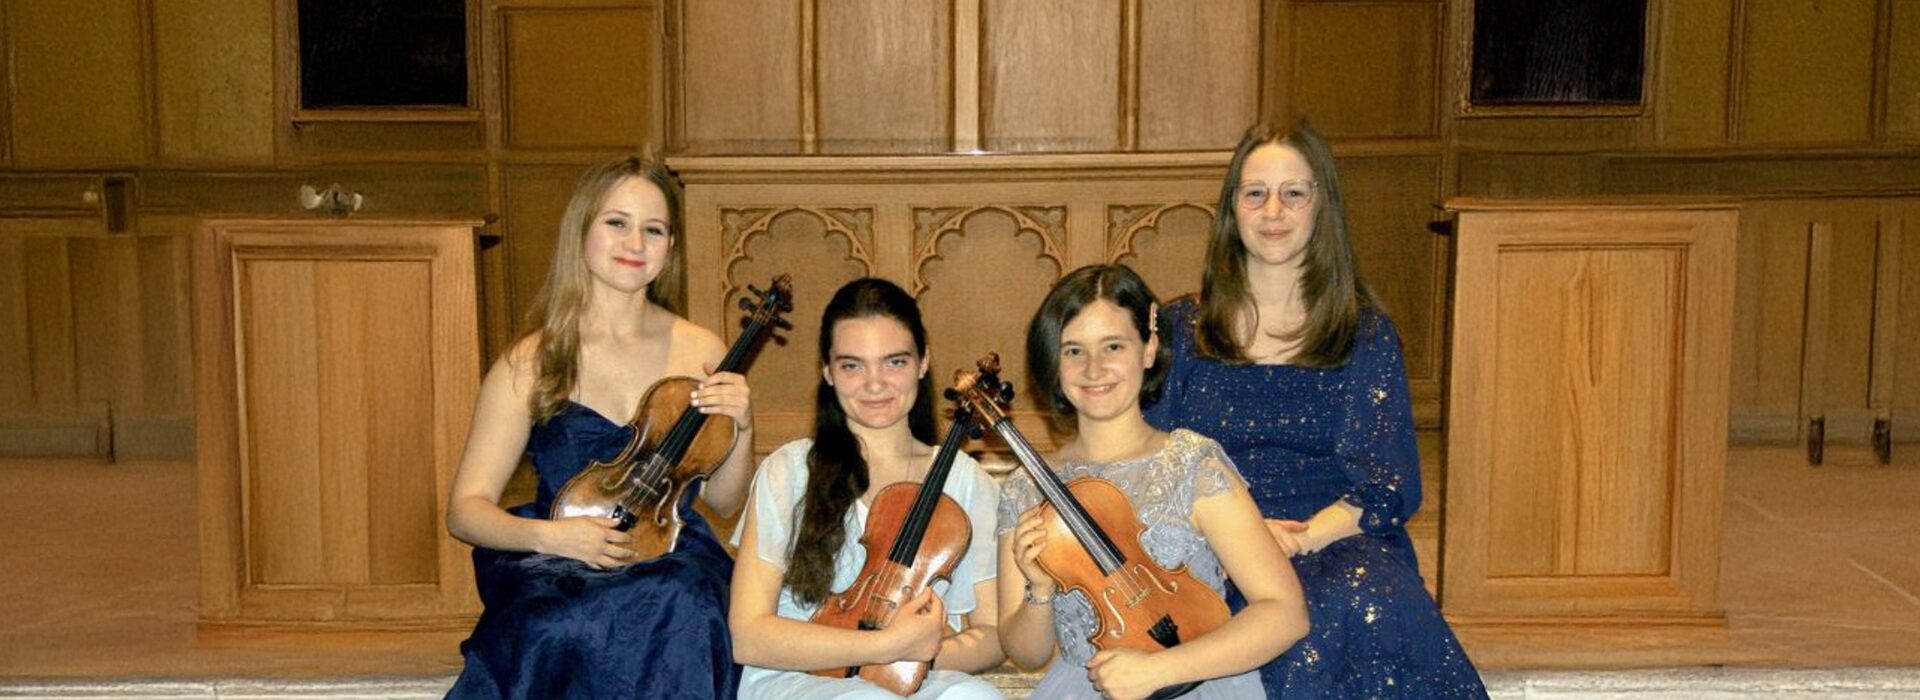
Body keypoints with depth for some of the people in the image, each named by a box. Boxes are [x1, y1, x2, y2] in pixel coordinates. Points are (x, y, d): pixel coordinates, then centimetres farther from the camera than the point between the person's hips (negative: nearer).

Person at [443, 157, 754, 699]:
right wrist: (550, 535, -19)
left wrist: (741, 433, -7)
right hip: (556, 569, -2)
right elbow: (465, 509, 0)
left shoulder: (702, 353, 6)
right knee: (567, 630, -36)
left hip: (673, 558, 2)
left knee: (683, 613, -33)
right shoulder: (530, 364, -1)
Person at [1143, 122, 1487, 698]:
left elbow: (1385, 487, 2)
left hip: (1339, 544, 1)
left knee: (1369, 605, -35)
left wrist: (1303, 537, -17)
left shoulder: (1367, 336, 10)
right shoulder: (1182, 328, 12)